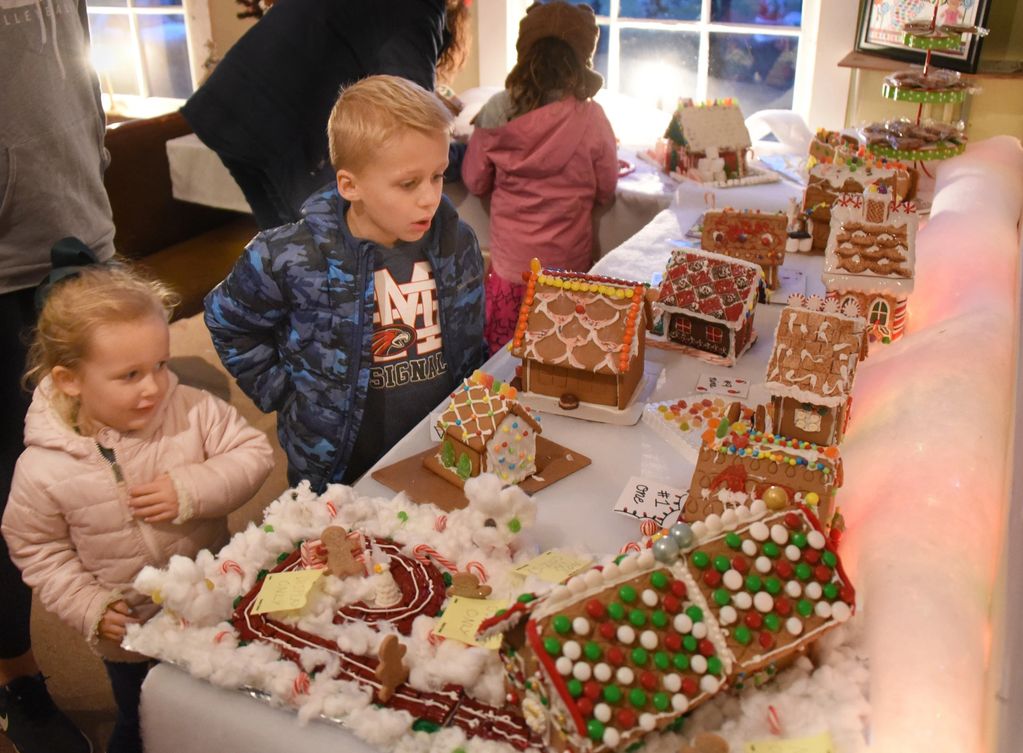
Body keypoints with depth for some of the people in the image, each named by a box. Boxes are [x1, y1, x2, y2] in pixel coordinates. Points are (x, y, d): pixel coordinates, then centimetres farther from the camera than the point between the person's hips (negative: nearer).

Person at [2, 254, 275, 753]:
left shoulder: (192, 411, -21)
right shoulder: (43, 470, -20)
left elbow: (253, 453, -15)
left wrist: (192, 490, -30)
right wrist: (88, 606, -16)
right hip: (131, 638, -1)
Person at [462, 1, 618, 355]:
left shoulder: (498, 112, -10)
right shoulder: (590, 118, -13)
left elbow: (475, 181, 4)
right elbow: (606, 191, 0)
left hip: (509, 265, 1)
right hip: (568, 266, 0)